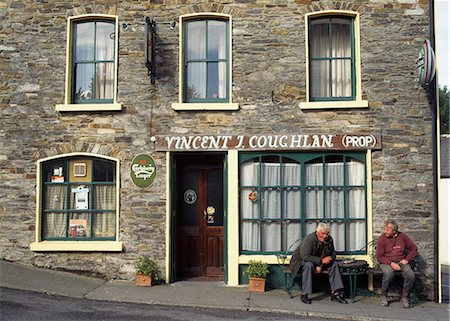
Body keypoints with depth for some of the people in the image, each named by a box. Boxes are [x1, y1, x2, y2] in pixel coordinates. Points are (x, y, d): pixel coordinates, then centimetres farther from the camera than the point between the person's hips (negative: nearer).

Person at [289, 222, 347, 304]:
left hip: (318, 262, 6)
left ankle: (335, 293, -9)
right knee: (309, 265, -37)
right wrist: (321, 261, -36)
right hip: (301, 260, -6)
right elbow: (305, 256, -35)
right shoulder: (309, 239, -27)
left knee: (333, 264, -11)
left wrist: (320, 265, -16)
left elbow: (333, 253, 1)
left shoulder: (329, 240, -9)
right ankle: (304, 295, -31)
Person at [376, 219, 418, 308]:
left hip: (401, 261, 2)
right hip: (387, 262, -2)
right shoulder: (382, 239, -2)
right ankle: (383, 296, -14)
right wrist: (391, 263, -17)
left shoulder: (402, 236, 5)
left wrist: (407, 259, -1)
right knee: (389, 273, -36)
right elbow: (379, 256, -3)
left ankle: (404, 297, -6)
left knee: (410, 275, -28)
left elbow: (413, 248, 13)